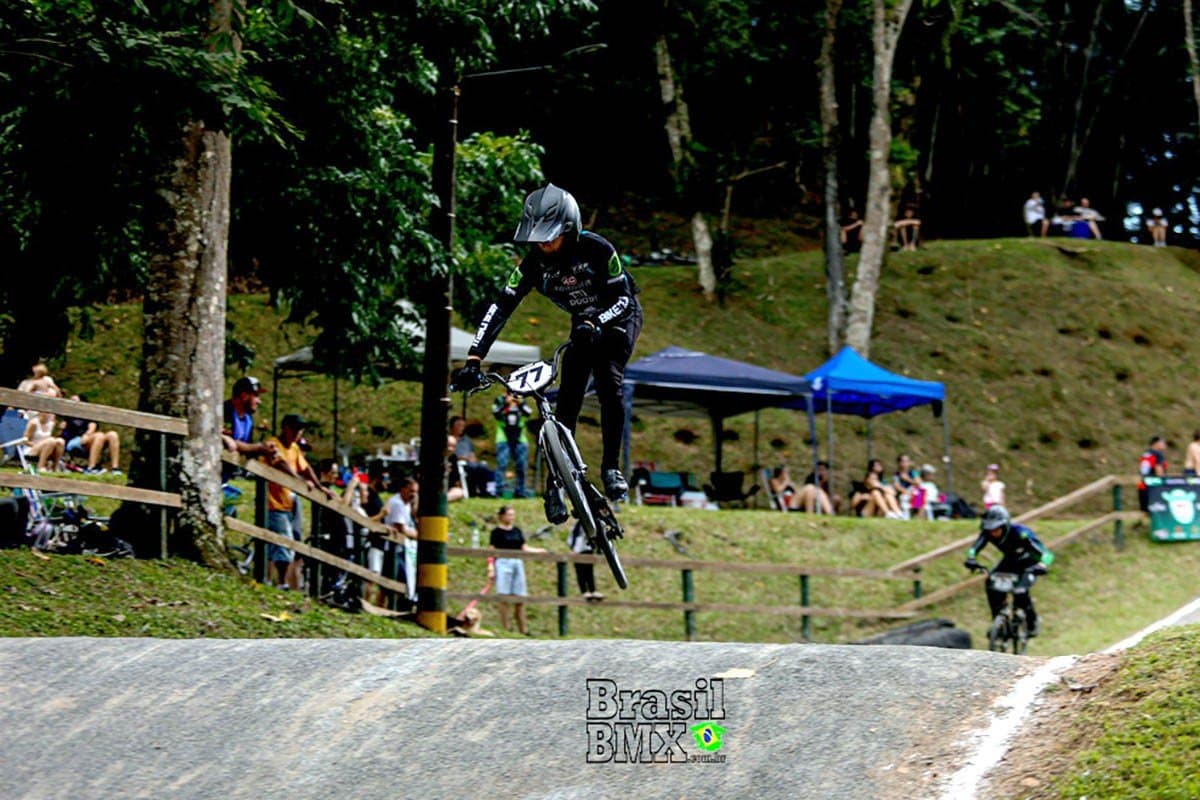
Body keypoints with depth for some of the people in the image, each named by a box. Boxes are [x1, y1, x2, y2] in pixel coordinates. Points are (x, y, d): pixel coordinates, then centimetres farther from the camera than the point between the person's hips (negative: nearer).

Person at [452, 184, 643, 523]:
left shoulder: (596, 249, -30)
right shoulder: (534, 262, -19)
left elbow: (622, 298, -27)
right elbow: (501, 307, -22)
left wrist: (594, 325, -47)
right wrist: (473, 360, -31)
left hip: (620, 317, -4)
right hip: (584, 326, 4)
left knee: (609, 381, -27)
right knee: (567, 402, -9)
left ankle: (611, 468, -18)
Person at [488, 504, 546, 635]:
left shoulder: (517, 531, 13)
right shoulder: (497, 532, -2)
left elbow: (524, 548, 14)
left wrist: (540, 551, 4)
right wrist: (491, 568, -11)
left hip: (517, 563, 5)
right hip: (503, 562, -5)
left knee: (520, 597, 6)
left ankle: (523, 628, 10)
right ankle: (505, 628, 1)